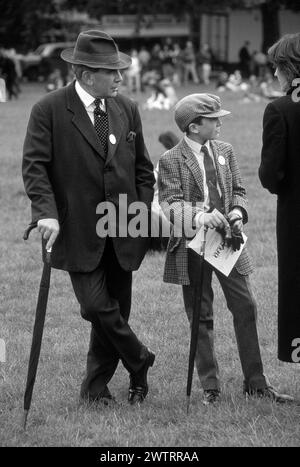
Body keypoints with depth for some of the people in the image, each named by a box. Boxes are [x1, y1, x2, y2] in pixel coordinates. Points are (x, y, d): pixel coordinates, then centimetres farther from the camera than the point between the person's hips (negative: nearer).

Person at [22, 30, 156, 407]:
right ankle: (139, 362, 9)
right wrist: (47, 212, -21)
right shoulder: (49, 110, -7)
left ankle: (96, 387, 22)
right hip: (79, 232, -4)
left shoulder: (126, 110, 8)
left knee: (116, 310, 8)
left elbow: (142, 168, 16)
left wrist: (142, 213, 5)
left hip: (123, 232, 5)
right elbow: (34, 165, -9)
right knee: (97, 307, -14)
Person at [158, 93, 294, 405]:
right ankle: (210, 388, 12)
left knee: (245, 308, 3)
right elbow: (170, 204, -15)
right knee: (201, 318, 4)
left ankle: (255, 382, 12)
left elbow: (238, 190, 14)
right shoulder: (171, 161, -7)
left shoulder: (224, 151, 9)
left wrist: (237, 212, -9)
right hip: (192, 245, -4)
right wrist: (200, 217, -33)